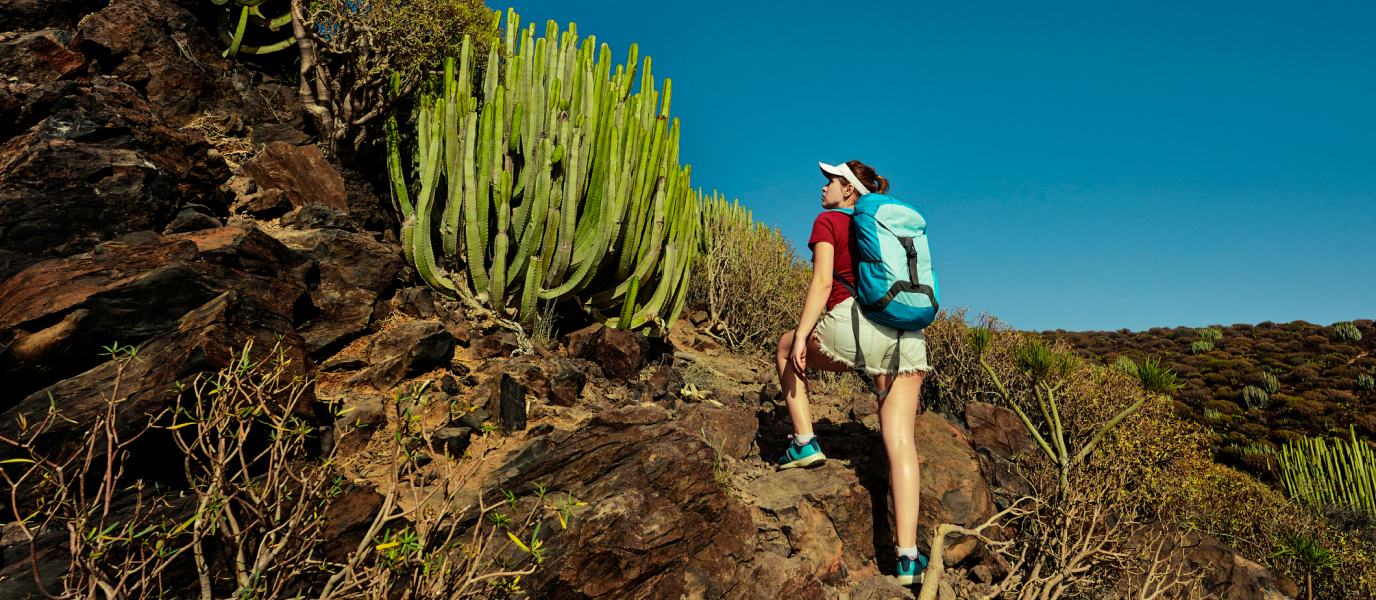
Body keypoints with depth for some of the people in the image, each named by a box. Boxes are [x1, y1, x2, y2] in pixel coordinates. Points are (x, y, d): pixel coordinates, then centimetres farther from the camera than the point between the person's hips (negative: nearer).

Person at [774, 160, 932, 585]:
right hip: (908, 333, 6)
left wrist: (802, 336, -5)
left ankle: (804, 442, 15)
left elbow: (823, 283, -4)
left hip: (857, 322, -6)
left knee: (786, 347, 24)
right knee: (899, 439, 0)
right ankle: (908, 557, -5)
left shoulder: (828, 221, 10)